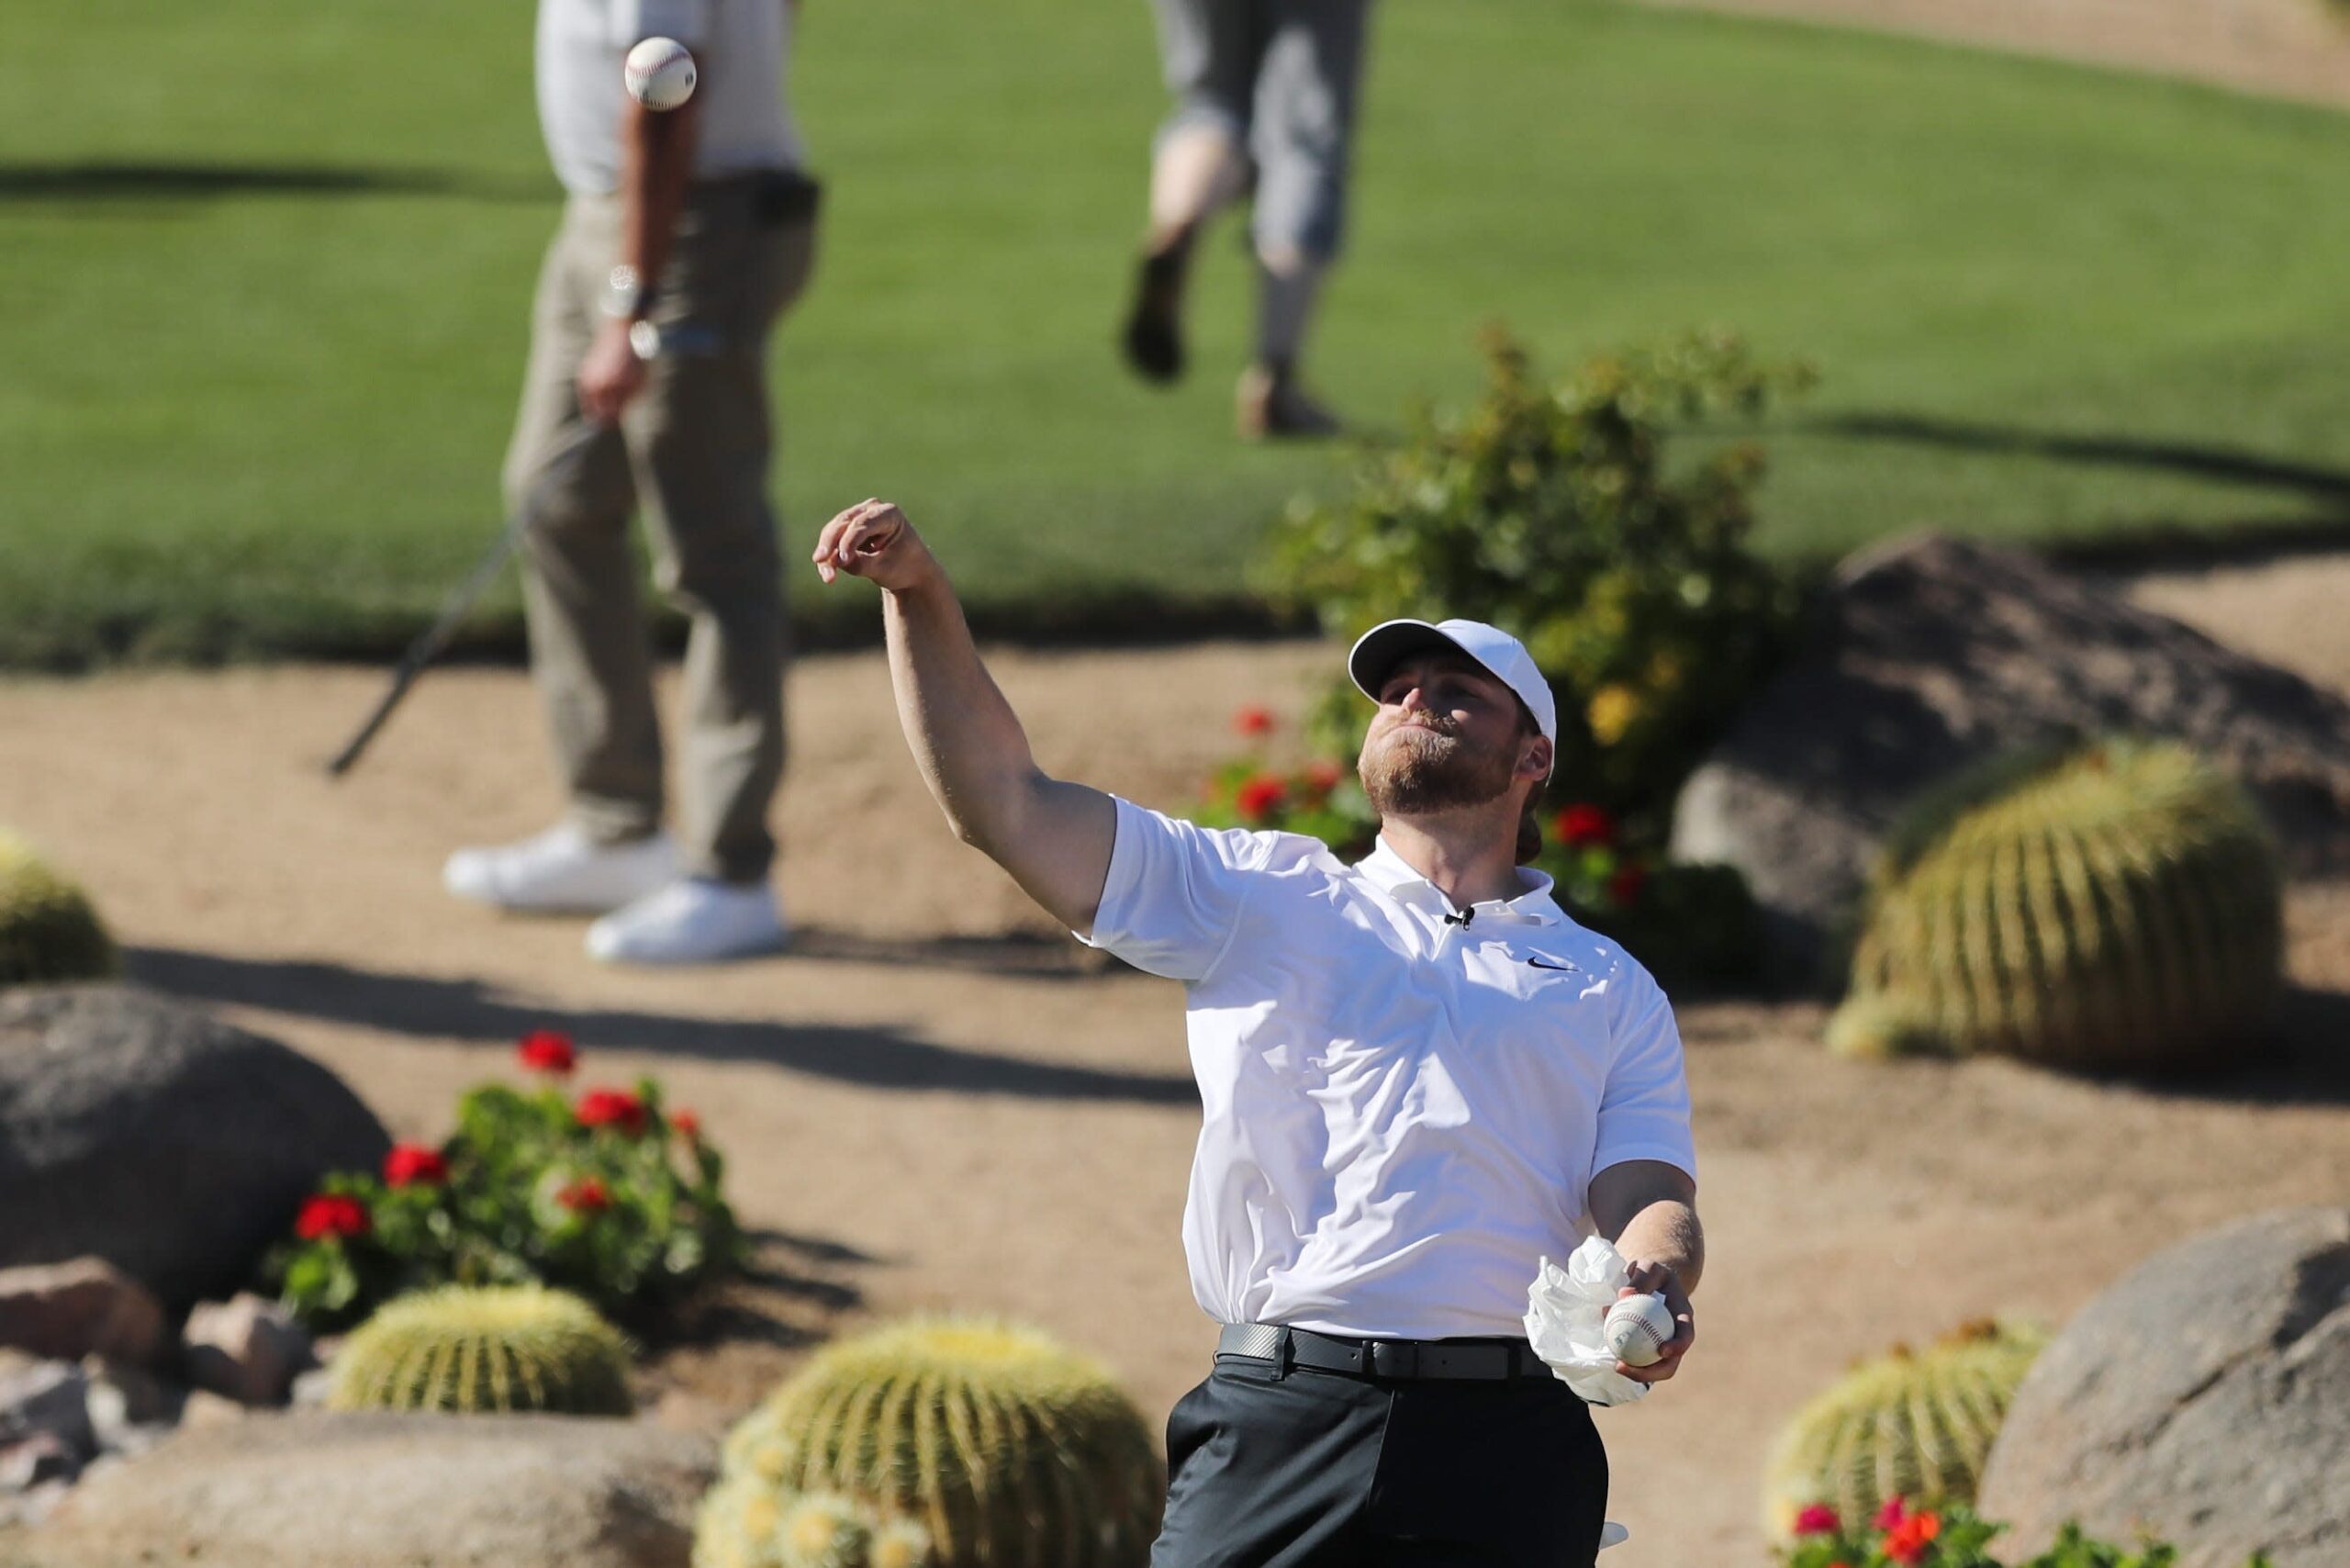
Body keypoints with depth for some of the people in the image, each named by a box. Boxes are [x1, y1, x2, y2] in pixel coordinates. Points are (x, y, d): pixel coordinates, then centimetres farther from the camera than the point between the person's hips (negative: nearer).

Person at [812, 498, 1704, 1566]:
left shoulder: (1610, 990, 22)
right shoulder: (1263, 899, 19)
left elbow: (1649, 1196, 9)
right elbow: (1002, 801, 12)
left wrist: (1654, 1281, -16)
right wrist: (919, 595, 1)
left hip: (1504, 1448, 1)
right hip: (1275, 1426, -1)